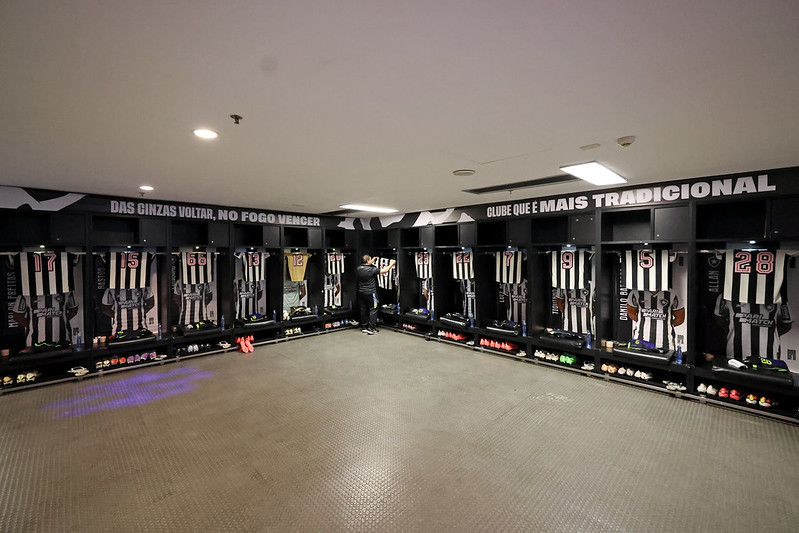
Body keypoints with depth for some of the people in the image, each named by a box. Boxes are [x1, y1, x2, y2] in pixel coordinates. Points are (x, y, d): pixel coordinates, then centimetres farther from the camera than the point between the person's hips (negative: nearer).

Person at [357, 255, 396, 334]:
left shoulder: (358, 269, -1)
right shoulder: (371, 269, -17)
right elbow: (384, 271, -10)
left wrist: (372, 261, 31)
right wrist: (392, 264, 4)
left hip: (361, 293, 6)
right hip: (370, 293, -6)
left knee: (363, 310, 13)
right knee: (373, 310, 4)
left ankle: (364, 327, 22)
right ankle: (371, 328, 3)